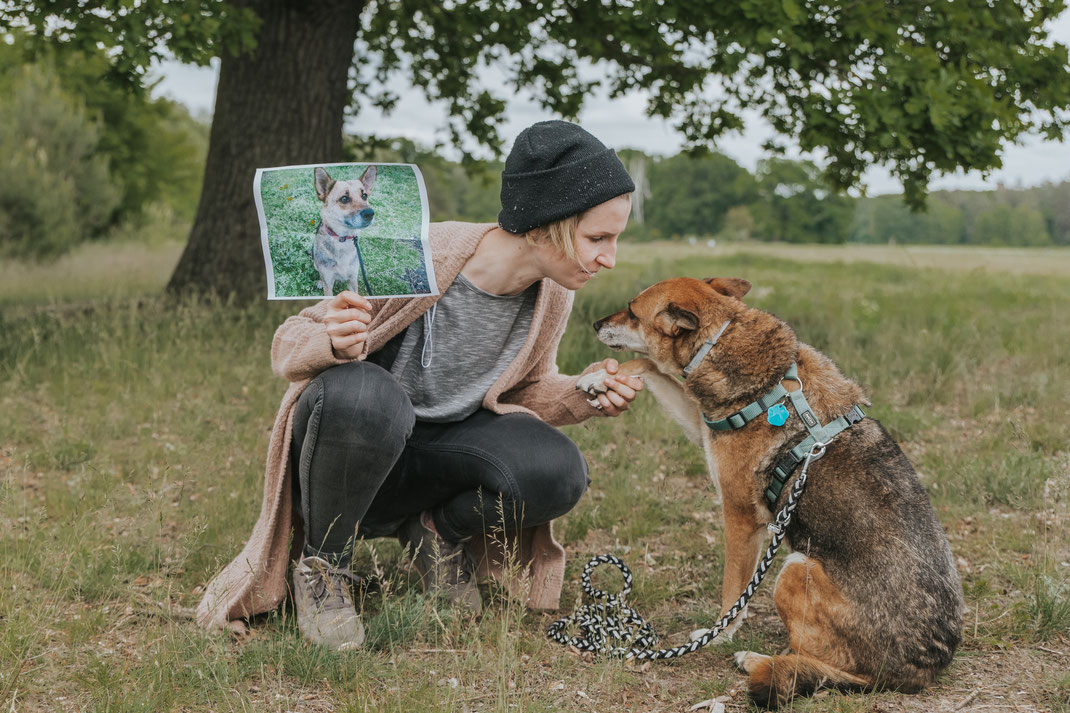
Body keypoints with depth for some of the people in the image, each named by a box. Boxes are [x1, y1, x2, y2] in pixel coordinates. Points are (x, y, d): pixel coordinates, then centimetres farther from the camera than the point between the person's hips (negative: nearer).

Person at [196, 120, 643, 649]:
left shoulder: (552, 294, -11)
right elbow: (288, 347, -17)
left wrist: (585, 395, -14)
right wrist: (332, 343, -41)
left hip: (435, 449, 4)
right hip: (342, 445, -4)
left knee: (557, 473, -27)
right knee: (362, 392, -40)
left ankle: (438, 531, 6)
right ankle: (320, 564, -12)